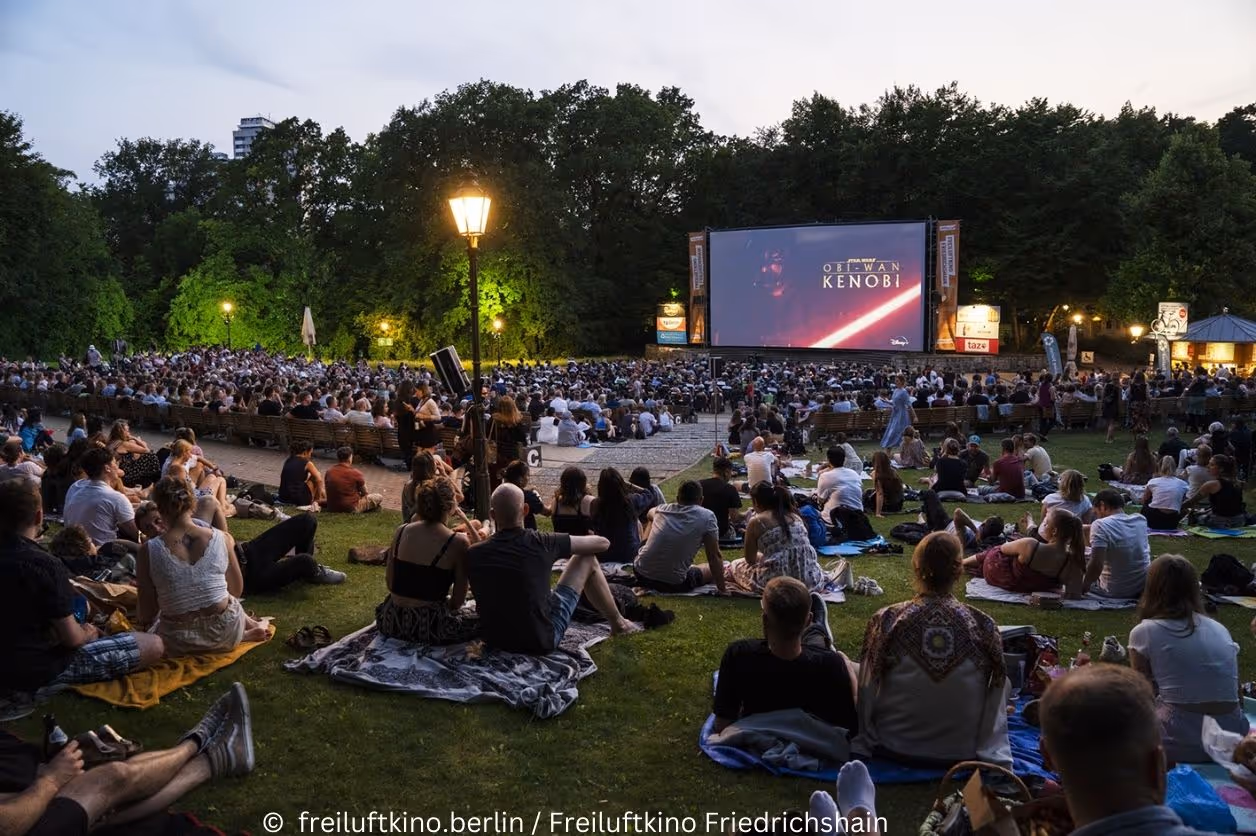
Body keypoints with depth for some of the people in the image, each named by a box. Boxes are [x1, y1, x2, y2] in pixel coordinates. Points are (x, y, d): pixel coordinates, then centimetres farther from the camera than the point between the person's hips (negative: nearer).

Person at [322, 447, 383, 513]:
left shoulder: (329, 471, -4)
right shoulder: (355, 473, -19)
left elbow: (327, 490, 9)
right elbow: (364, 493, -6)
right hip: (351, 509, -8)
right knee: (379, 497, 3)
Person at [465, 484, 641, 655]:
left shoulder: (473, 554, -9)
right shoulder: (541, 543, -16)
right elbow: (603, 543, -2)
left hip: (493, 640, 4)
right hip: (541, 640, -4)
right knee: (587, 560, 9)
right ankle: (618, 623, 29)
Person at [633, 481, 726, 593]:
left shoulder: (662, 509, 6)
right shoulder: (706, 517, -8)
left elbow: (649, 513, 33)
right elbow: (715, 556, -6)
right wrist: (722, 588, 3)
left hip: (641, 574, 3)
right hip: (673, 584, -3)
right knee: (713, 569, 25)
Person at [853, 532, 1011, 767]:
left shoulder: (887, 622, -18)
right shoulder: (983, 626, -16)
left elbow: (867, 695, -7)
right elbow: (996, 705, -7)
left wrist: (864, 743, 7)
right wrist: (996, 758, 6)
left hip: (895, 750, -1)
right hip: (962, 752, 2)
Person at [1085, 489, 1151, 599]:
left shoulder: (1100, 525, -19)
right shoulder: (1141, 520, -1)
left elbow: (1096, 565, -27)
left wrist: (1083, 587, -13)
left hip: (1115, 592, -5)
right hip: (1144, 588, 5)